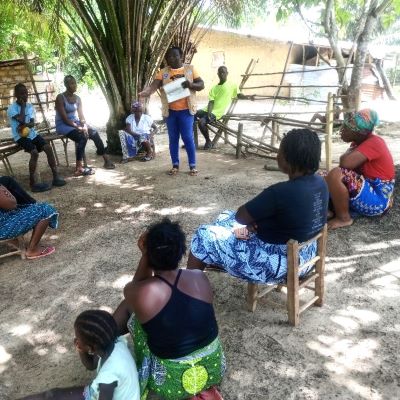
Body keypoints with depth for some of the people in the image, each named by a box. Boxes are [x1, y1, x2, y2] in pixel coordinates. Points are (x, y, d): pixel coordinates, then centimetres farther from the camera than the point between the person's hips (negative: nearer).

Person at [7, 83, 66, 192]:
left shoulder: (30, 106, 10)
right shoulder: (12, 108, -7)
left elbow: (32, 123, 1)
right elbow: (21, 121, -21)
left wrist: (25, 125, -21)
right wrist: (22, 106, -10)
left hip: (32, 133, 6)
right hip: (20, 136, -5)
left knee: (48, 148, -17)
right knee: (35, 152, -28)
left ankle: (56, 177, -12)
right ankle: (33, 183, -23)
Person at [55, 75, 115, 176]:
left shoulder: (77, 98, 8)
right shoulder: (60, 98, -12)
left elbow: (81, 116, 4)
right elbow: (64, 118, -18)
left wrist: (84, 126, -16)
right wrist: (78, 127, -25)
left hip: (76, 123, 6)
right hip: (63, 125, -6)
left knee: (94, 132, -17)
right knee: (82, 137, -32)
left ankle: (106, 159, -9)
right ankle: (79, 168, -30)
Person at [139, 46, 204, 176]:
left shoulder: (190, 69, 3)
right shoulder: (163, 72, 4)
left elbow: (201, 85, 2)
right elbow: (154, 85, -10)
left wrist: (191, 84, -19)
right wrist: (145, 92, -32)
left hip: (186, 110, -2)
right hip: (170, 111, 2)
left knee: (188, 137, -4)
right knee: (173, 138, 8)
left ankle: (192, 165, 6)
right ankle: (175, 165, 18)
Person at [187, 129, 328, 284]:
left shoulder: (280, 192, -33)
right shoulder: (320, 182, -5)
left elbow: (241, 216, -19)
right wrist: (255, 221, -2)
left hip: (278, 264, -9)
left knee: (204, 236, 6)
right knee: (226, 216, 22)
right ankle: (220, 262, 44)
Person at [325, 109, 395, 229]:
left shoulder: (373, 143, -20)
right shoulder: (360, 141, 9)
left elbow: (345, 163, -30)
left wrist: (351, 151, -10)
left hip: (378, 200, -10)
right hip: (370, 193, 10)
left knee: (335, 175, -27)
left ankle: (344, 218, -12)